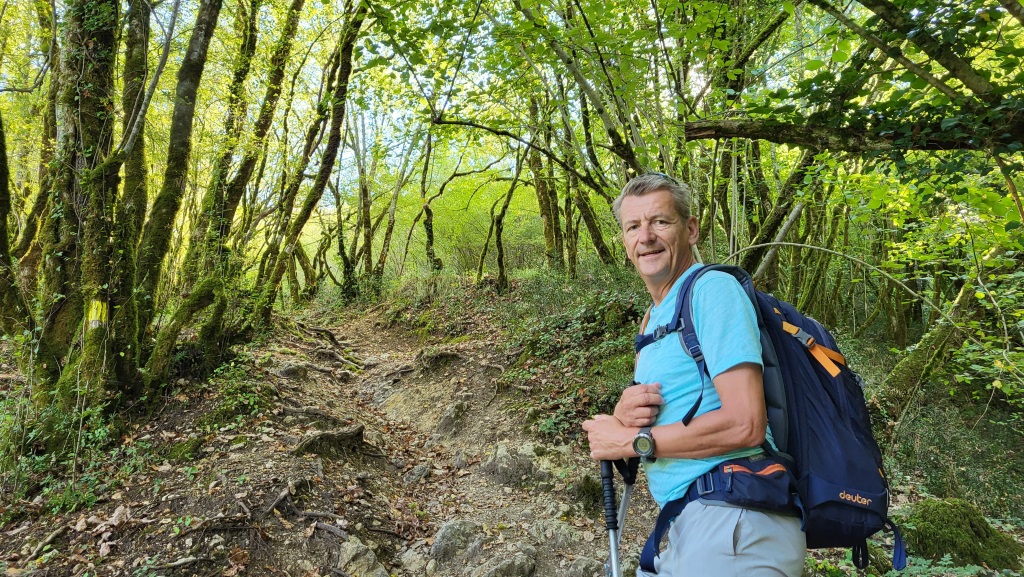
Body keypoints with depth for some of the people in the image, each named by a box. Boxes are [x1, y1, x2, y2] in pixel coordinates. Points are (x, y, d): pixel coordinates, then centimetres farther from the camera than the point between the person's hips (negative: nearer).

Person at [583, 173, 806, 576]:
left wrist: (632, 440, -14)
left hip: (733, 524, -8)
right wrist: (624, 413, -7)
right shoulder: (654, 318, 14)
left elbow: (746, 425, -23)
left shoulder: (713, 288, -14)